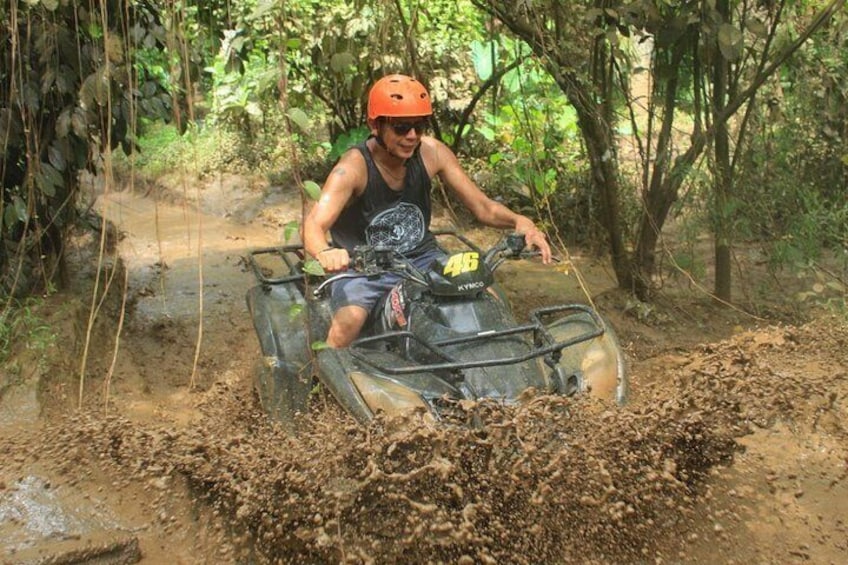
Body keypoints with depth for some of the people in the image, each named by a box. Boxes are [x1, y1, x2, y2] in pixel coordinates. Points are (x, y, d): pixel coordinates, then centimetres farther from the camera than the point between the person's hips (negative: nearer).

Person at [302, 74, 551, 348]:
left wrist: (519, 221, -27)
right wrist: (325, 253, -57)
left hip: (421, 258, 4)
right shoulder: (354, 167, -20)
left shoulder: (432, 152, -8)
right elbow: (314, 225, -33)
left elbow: (482, 206, -5)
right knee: (350, 319, -34)